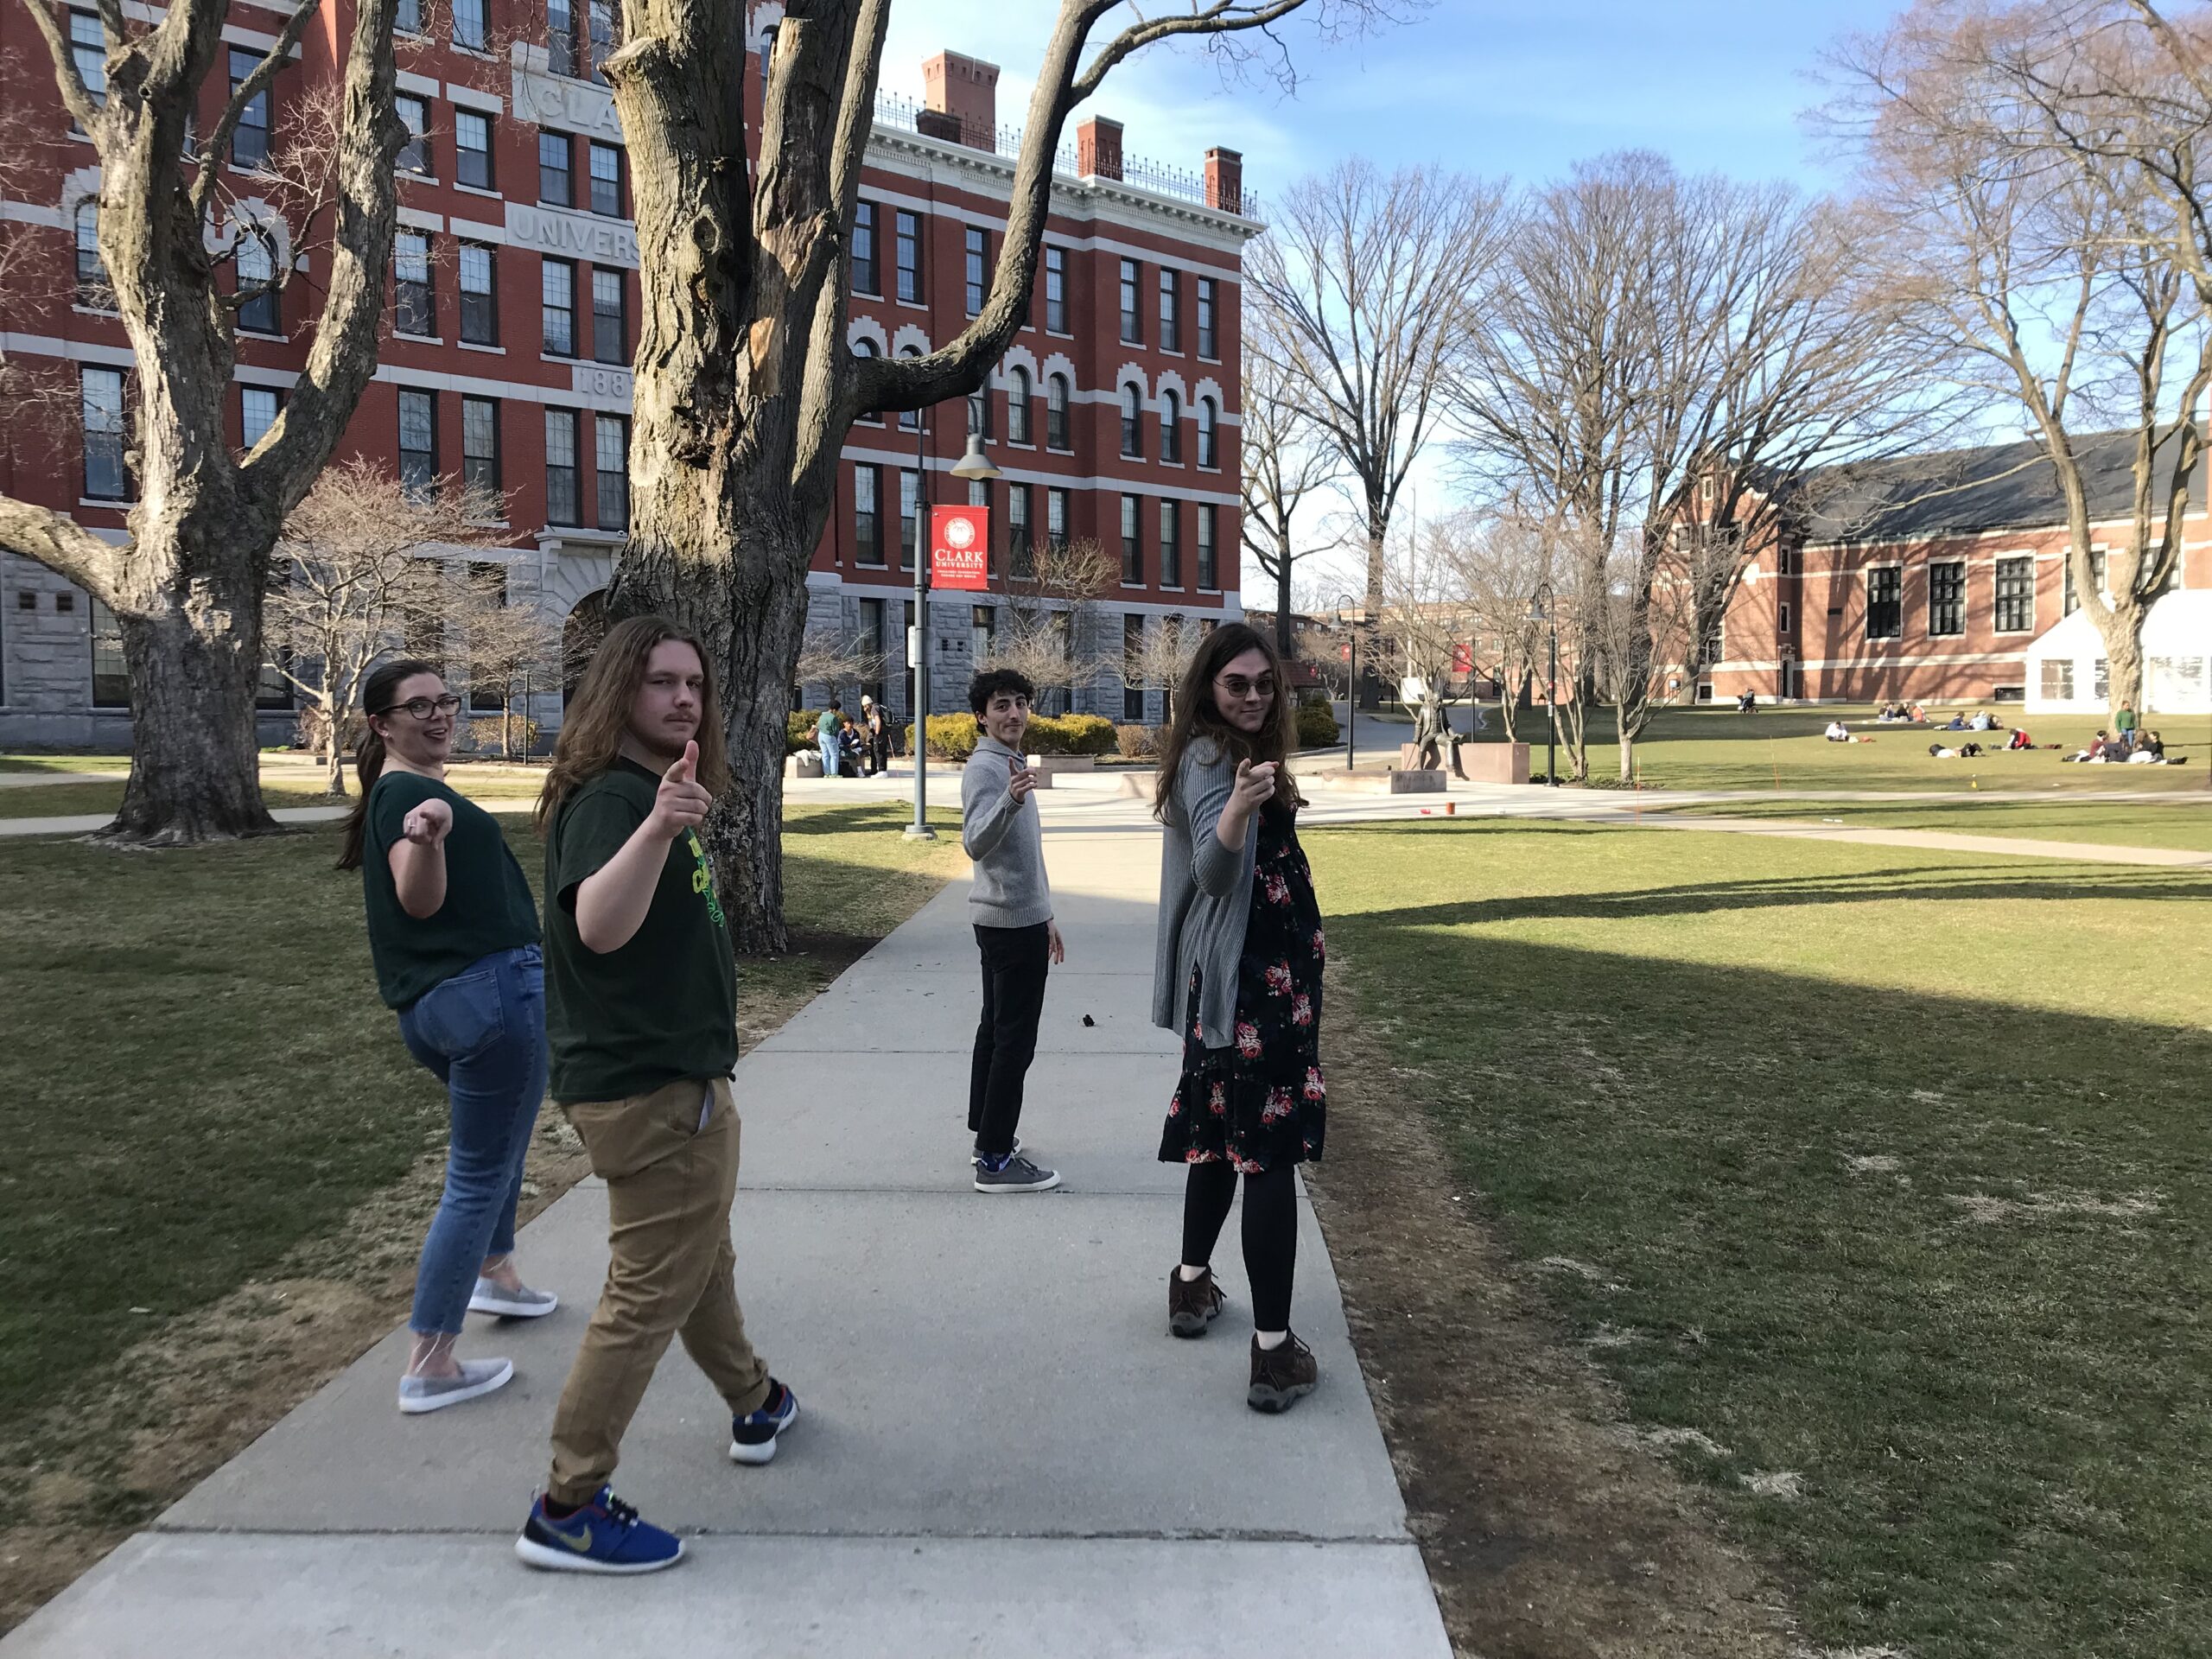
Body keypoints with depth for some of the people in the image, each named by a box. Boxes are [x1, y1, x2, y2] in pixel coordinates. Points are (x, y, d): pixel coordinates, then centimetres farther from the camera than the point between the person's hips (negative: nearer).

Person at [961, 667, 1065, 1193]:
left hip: (1020, 918, 10)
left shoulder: (1013, 764, 15)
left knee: (997, 1029, 14)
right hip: (1011, 921, -10)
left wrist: (1045, 917, 23)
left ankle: (986, 1137, 23)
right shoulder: (985, 768, -16)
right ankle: (996, 1160, -5)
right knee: (1014, 1038, -8)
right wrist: (1010, 801, -49)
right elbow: (976, 843, -32)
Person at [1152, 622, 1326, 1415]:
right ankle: (1274, 1351, -8)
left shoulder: (1239, 753, 14)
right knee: (1269, 1155, -10)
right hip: (1251, 980, -10)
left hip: (1257, 976, 10)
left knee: (1225, 1137, 19)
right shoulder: (1208, 757, -15)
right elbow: (1213, 873, -32)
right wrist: (1237, 808, -47)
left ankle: (1192, 1284, 34)